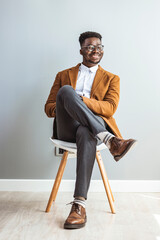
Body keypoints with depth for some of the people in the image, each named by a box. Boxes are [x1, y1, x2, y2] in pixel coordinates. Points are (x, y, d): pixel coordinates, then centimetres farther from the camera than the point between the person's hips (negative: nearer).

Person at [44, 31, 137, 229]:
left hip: (91, 126, -1)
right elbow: (48, 107, 17)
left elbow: (110, 108, 0)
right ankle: (110, 140, -44)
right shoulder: (64, 75, 23)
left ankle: (79, 205, -47)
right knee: (66, 90, -30)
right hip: (67, 129, 1)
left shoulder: (111, 78, 19)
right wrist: (61, 108, -9)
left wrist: (82, 100, -17)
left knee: (86, 133, -42)